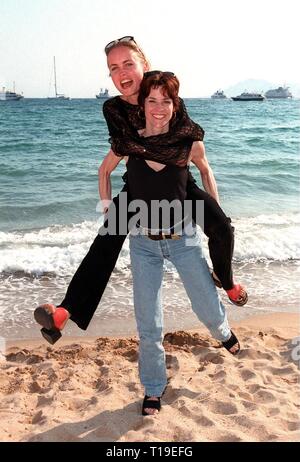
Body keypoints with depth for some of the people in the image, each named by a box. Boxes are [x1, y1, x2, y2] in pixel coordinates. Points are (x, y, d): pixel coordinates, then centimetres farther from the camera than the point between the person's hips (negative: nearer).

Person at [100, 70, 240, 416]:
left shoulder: (188, 142, -9)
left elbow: (204, 169, 12)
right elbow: (105, 170, 11)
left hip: (182, 238, 0)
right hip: (143, 243, 0)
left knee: (208, 309, 14)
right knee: (148, 326, 5)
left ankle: (223, 333, 53)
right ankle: (153, 389, 29)